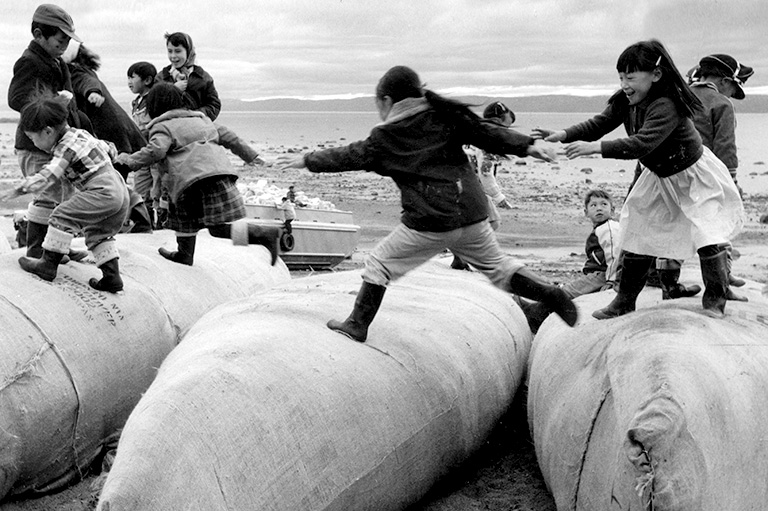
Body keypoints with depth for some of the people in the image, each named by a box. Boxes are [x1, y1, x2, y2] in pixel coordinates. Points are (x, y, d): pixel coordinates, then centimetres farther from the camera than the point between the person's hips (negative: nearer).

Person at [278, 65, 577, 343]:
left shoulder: (386, 138, 0)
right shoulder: (445, 116, 9)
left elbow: (349, 157, 7)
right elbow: (486, 133, 5)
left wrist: (307, 160, 19)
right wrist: (528, 146, 8)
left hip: (429, 221, -5)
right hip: (472, 214, 5)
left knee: (379, 264, 12)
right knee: (497, 265, 21)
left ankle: (357, 326, 16)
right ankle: (549, 294, 4)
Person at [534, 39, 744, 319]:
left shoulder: (666, 105, -35)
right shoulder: (625, 101, -11)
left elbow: (642, 144, -46)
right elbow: (599, 123, -11)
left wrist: (595, 147, -52)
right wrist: (564, 135, -28)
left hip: (694, 175, -7)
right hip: (659, 177, 7)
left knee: (708, 236, -11)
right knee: (638, 236, 7)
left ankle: (715, 302, 8)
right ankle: (624, 302, 16)